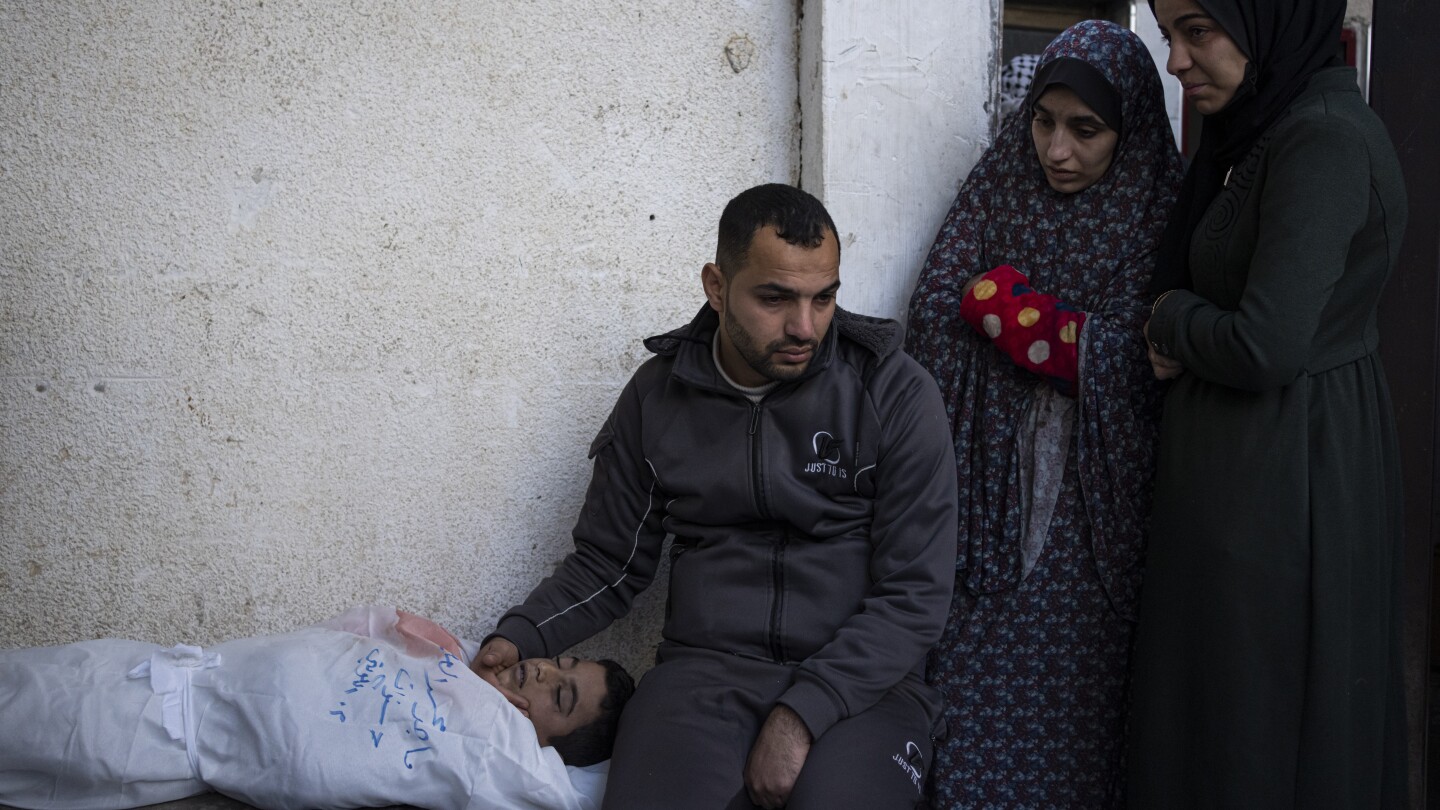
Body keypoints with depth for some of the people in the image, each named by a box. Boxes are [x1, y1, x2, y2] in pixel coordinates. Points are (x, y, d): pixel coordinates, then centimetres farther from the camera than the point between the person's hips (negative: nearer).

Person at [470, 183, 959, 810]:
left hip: (859, 679, -1)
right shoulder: (658, 395, 8)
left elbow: (913, 594, -5)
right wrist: (518, 638, -4)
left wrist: (803, 714, -16)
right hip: (706, 667, 2)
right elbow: (606, 564, 15)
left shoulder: (895, 394, -2)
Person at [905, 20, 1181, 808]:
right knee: (978, 670, -1)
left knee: (1079, 680, 0)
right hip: (993, 472, 2)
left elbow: (1149, 365, -10)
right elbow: (935, 314, -2)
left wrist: (1007, 305, -12)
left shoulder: (1156, 213, 0)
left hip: (1097, 497, -1)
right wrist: (1067, 331, -11)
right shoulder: (998, 188, 5)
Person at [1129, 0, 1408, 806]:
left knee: (1254, 722, 2)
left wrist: (1171, 319, -7)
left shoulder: (1325, 142, -20)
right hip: (1246, 464, 9)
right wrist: (1183, 338, -3)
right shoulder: (1264, 131, 10)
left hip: (1288, 476, -9)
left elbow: (1268, 347, -25)